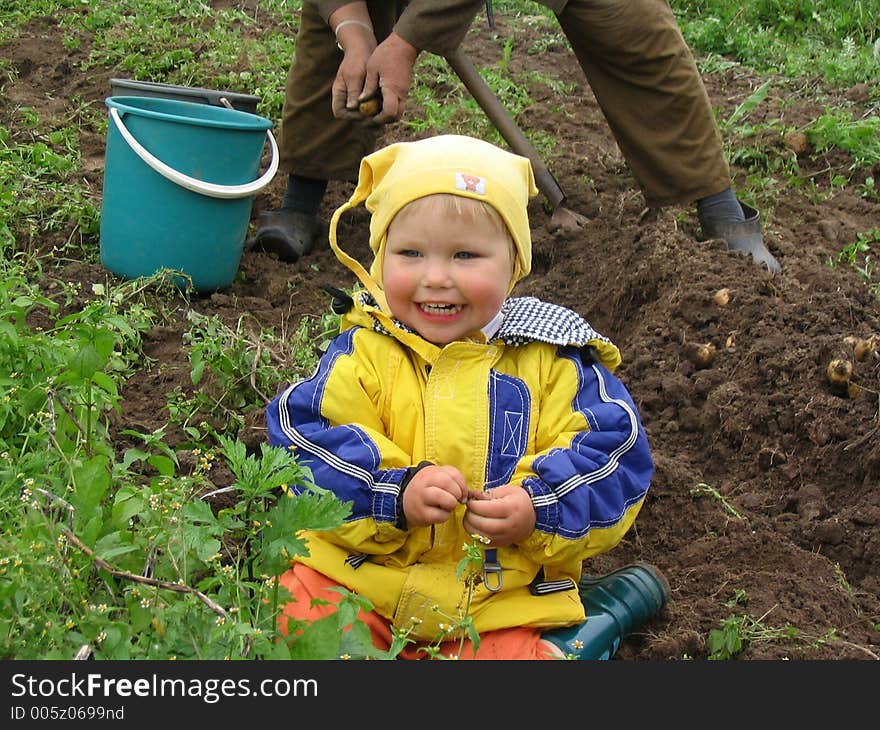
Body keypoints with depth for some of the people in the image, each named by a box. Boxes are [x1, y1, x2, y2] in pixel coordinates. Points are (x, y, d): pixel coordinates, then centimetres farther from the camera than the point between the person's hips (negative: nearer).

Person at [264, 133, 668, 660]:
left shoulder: (552, 360, -2)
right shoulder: (364, 353, -2)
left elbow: (614, 456, -5)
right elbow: (304, 447, -10)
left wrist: (539, 509, -22)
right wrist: (394, 493, -25)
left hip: (505, 595, -1)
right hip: (363, 575, 1)